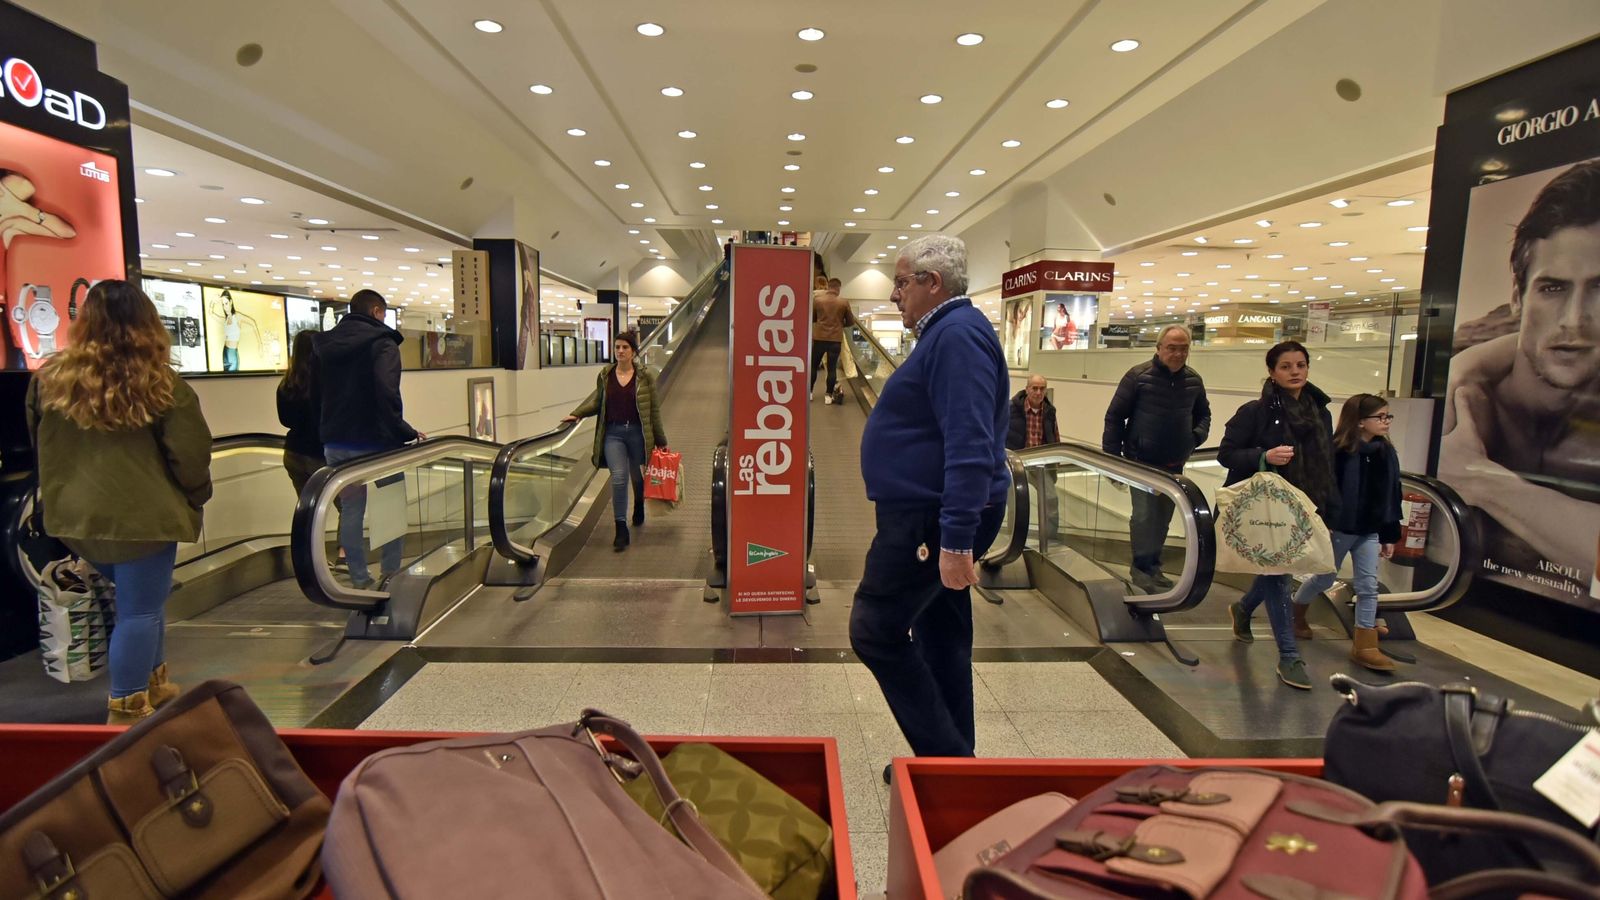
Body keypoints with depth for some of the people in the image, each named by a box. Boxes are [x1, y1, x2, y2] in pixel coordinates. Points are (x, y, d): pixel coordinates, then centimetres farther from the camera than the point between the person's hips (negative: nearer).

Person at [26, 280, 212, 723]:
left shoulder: (50, 377, 2)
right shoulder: (161, 385, -14)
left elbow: (38, 444, 16)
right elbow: (191, 455, -12)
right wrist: (194, 498, 6)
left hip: (75, 514, 6)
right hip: (142, 513, -6)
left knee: (137, 599, 23)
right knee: (140, 609, 5)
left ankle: (152, 683, 35)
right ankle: (126, 710, 12)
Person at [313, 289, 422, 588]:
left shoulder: (324, 345, 11)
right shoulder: (382, 343, -10)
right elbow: (387, 393, -22)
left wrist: (326, 433, 15)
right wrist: (405, 432, -15)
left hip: (335, 443, 6)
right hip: (375, 442, -6)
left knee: (351, 510, 11)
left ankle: (360, 580, 16)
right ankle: (391, 575, 10)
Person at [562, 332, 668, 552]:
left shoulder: (645, 376, -2)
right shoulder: (605, 375, 5)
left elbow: (654, 410, 2)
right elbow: (597, 401, 18)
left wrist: (660, 441, 4)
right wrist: (576, 414, 4)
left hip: (637, 432, -1)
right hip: (613, 433, 1)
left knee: (637, 477, 14)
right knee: (618, 477, -12)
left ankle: (639, 507, 48)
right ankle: (621, 530, -9)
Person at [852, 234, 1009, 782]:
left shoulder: (957, 335, -17)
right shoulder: (948, 332, 17)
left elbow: (970, 445, -27)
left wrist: (956, 538, -29)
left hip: (931, 518, -11)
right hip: (937, 514, 11)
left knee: (874, 630, -3)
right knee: (939, 638, 16)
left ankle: (947, 757, 5)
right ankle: (952, 758, 29)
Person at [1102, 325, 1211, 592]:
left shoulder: (1193, 380, 3)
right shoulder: (1138, 376, -11)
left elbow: (1203, 414, 19)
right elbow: (1114, 417, -9)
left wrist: (1197, 435, -2)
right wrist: (1113, 457, -11)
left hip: (1174, 466, 5)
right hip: (1141, 462, -5)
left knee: (1162, 519, 13)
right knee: (1144, 516, -11)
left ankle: (1153, 567, 27)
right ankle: (1141, 568, 6)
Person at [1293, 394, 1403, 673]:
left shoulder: (1387, 454, 3)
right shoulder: (1338, 451, -15)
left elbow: (1392, 496, 8)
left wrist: (1390, 535, 8)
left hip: (1370, 532, 5)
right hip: (1339, 528, -5)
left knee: (1368, 587, 5)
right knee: (1325, 578, 10)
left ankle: (1364, 647, 10)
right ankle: (1294, 613, 36)